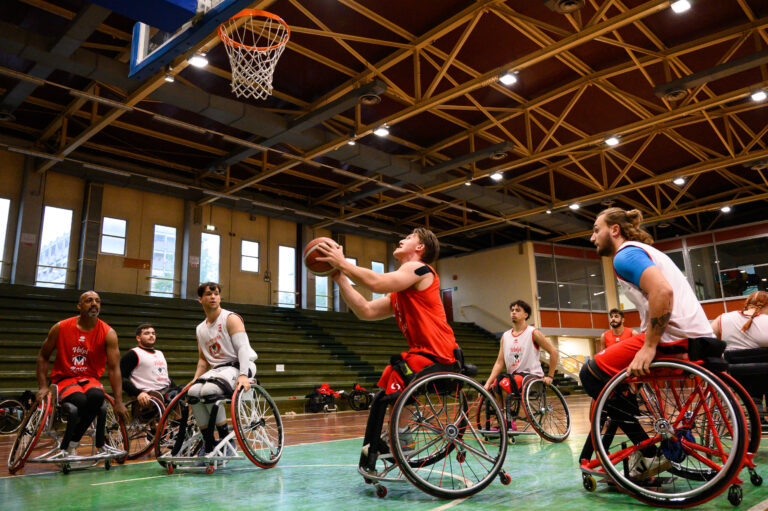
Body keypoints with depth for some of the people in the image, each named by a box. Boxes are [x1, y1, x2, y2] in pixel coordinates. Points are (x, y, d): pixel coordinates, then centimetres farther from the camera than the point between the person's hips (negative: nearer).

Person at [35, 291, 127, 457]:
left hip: (89, 379, 1)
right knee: (80, 400, -35)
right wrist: (43, 387, -2)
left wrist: (118, 402, -17)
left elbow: (114, 368, -10)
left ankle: (66, 446, -14)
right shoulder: (61, 328, -3)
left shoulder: (108, 333, -6)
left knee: (97, 395, -35)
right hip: (64, 379, -1)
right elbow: (43, 357, 9)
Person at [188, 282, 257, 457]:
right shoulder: (200, 329, 18)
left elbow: (243, 348, -15)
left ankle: (226, 439, -16)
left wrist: (243, 375, -29)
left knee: (208, 390, -31)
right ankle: (208, 442, -9)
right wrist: (195, 379, 5)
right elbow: (203, 359, 23)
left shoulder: (231, 319, -4)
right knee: (193, 392, -21)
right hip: (216, 369, 6)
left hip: (238, 366, -6)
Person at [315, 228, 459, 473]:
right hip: (424, 354, 10)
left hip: (435, 357, -10)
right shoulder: (399, 294, 23)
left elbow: (377, 283, -22)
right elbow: (366, 310, 13)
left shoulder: (419, 268, -5)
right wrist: (340, 278, 12)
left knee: (384, 397, -13)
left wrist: (343, 263, -12)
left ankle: (369, 458, 1)